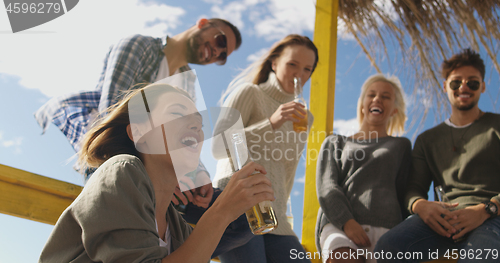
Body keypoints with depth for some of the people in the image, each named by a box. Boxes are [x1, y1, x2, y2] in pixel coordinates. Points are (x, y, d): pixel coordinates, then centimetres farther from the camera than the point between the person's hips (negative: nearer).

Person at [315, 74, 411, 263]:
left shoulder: (400, 146, 29)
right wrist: (347, 222, -10)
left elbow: (404, 192, 21)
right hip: (339, 224, 0)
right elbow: (326, 187, 10)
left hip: (385, 227, 0)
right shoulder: (335, 143, 27)